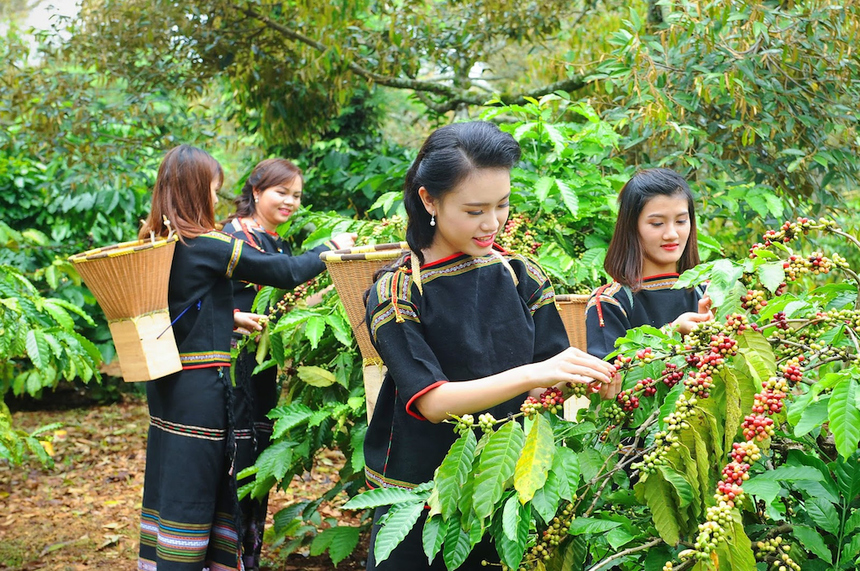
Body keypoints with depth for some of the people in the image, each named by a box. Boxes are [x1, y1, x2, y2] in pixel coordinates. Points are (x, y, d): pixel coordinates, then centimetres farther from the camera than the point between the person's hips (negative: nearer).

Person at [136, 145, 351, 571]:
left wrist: (232, 318, 22)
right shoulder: (209, 247, -16)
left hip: (164, 385, 8)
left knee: (167, 486, 14)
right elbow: (285, 272, -11)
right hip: (201, 387, -8)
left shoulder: (154, 245, 6)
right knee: (192, 492, 0)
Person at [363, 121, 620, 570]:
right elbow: (433, 402, -21)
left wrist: (584, 377, -25)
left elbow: (554, 378, -1)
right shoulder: (397, 294, -11)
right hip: (422, 495, -3)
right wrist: (533, 374, -33)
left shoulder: (520, 277, 1)